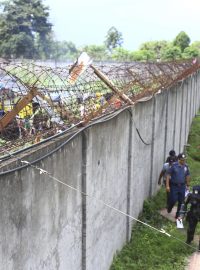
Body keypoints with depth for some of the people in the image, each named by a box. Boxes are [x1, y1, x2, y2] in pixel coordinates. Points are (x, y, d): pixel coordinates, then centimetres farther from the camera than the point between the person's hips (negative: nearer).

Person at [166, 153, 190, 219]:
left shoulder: (186, 166, 1)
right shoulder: (174, 165, -11)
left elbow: (187, 176, 13)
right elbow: (168, 175, -9)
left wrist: (188, 185, 15)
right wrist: (167, 186, -13)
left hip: (182, 186, 4)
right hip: (174, 186, -4)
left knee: (181, 202, 7)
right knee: (173, 200, -3)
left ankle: (178, 215, 23)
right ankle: (169, 209, 30)